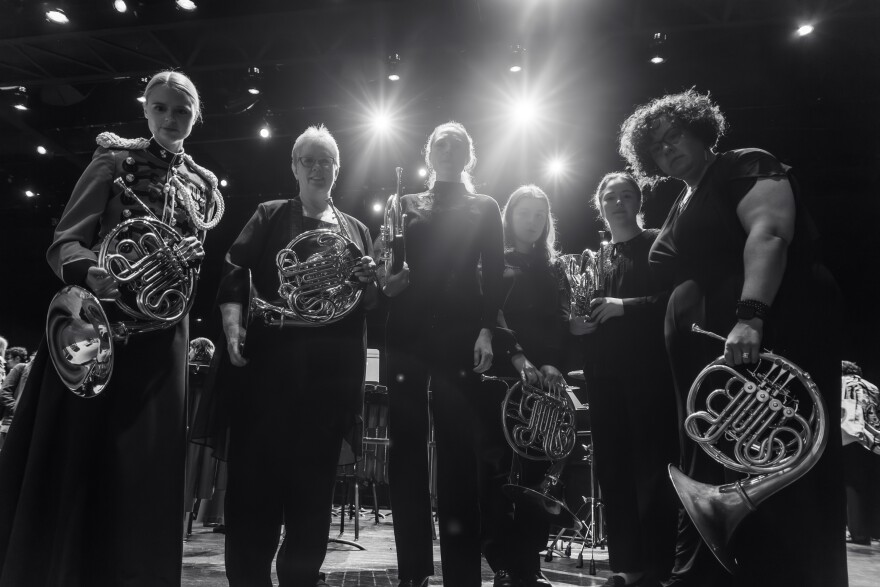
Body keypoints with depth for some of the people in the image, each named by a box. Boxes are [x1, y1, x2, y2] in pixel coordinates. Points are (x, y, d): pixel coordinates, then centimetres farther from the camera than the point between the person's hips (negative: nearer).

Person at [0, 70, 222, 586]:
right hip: (99, 321, -3)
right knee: (73, 456, -2)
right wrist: (90, 271, -26)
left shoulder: (203, 185, 14)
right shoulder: (116, 161, 3)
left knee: (146, 467, 4)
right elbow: (65, 241, -5)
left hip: (161, 334, 3)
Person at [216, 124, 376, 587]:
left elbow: (372, 302, 18)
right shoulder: (270, 216, 11)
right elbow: (234, 275, -2)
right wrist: (234, 326, -18)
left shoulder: (357, 230, 18)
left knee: (314, 483, 9)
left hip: (333, 371, 3)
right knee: (255, 478, -1)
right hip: (272, 361, -2)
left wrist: (371, 280, -5)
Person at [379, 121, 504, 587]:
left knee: (458, 449, -4)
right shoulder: (405, 205, 18)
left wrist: (486, 330, -9)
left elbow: (494, 275, 4)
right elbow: (385, 263, 13)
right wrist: (385, 280, -10)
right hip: (406, 334, 2)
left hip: (460, 335, -2)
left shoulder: (484, 208, 14)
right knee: (405, 448, 1)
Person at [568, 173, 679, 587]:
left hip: (649, 369, -5)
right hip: (604, 373, 5)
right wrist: (575, 323, 1)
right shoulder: (595, 257, 19)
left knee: (653, 467, -4)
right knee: (612, 469, 6)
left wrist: (625, 307, -18)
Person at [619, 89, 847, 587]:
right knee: (708, 489, 11)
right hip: (707, 363, 8)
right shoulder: (680, 208, 22)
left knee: (784, 498, -4)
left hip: (770, 346, -8)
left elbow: (769, 232, -20)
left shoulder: (745, 166, -1)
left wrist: (750, 316, -34)